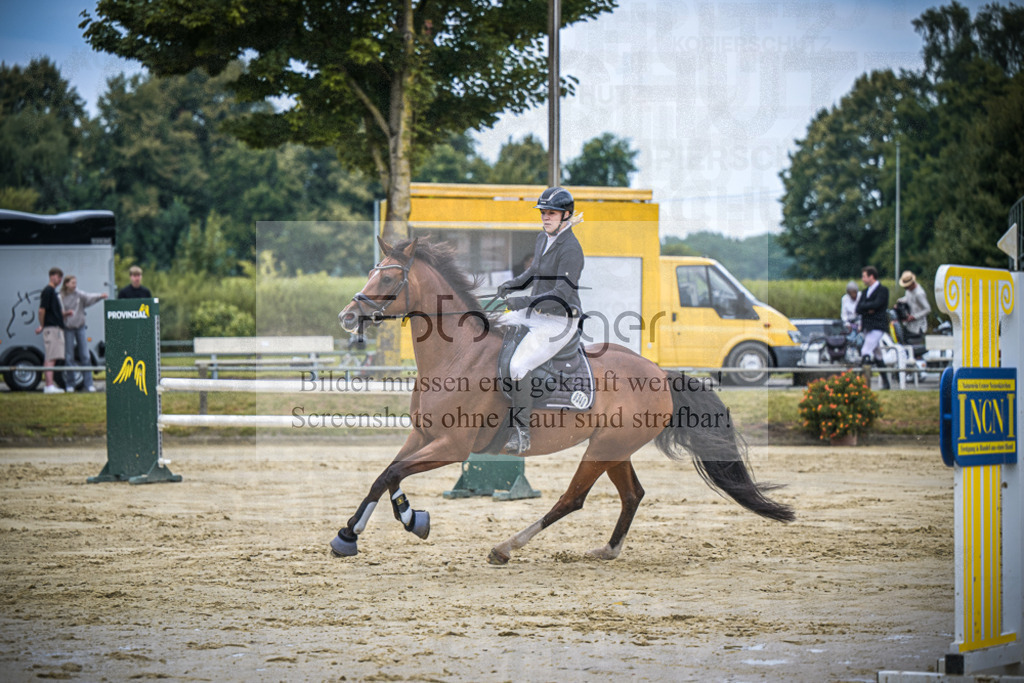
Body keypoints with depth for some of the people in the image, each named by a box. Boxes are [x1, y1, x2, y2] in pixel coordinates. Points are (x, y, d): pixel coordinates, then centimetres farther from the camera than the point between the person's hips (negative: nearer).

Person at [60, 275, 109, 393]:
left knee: (85, 356, -1)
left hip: (80, 327, 2)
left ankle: (89, 384, 1)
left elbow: (89, 298, -16)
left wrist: (100, 296, -32)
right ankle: (69, 385, 9)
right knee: (69, 357, 1)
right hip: (68, 328, -2)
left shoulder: (79, 294, 2)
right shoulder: (61, 298, -1)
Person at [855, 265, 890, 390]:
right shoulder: (866, 292, 18)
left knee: (866, 353, -19)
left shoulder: (882, 290, -5)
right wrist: (868, 309, -12)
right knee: (877, 355, 14)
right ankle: (885, 382, 22)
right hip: (867, 327, 8)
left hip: (877, 326, -8)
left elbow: (876, 304, -20)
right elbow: (858, 308, 7)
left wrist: (864, 306, -6)